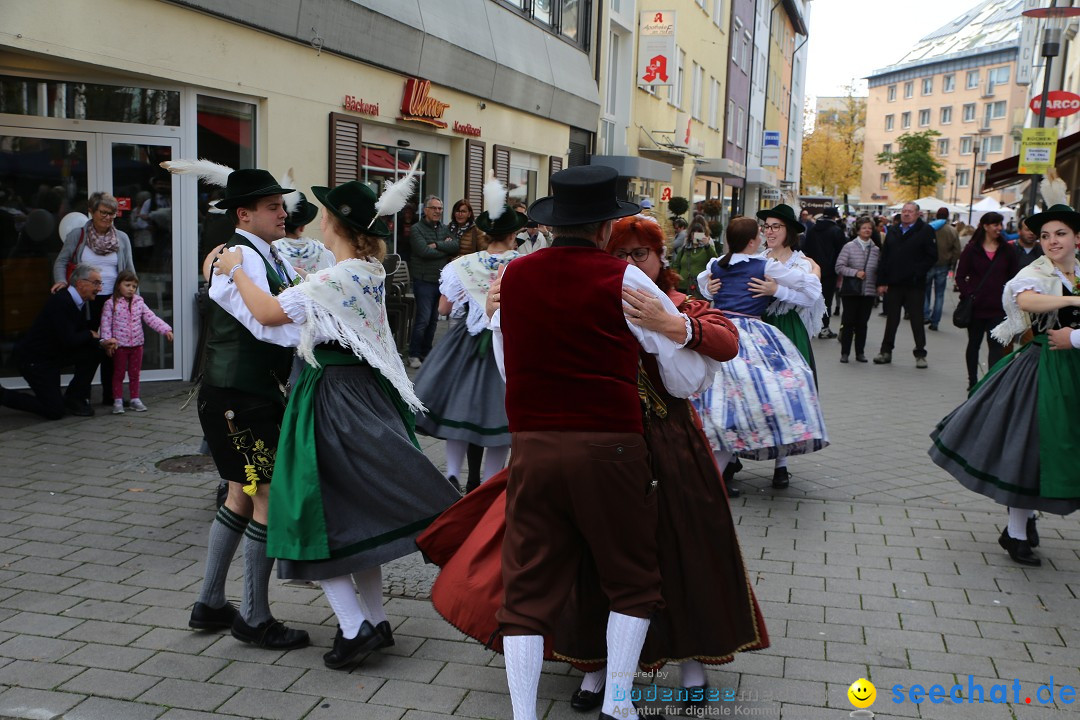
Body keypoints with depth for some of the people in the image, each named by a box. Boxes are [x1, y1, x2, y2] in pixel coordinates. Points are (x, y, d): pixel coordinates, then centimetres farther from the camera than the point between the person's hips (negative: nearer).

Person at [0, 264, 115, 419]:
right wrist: (90, 335, -9)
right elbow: (69, 340, -27)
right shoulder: (60, 301, -25)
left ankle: (75, 399, 9)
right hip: (34, 359, -9)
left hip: (53, 354, 9)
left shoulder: (80, 304, 3)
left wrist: (100, 342, -11)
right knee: (54, 412, -10)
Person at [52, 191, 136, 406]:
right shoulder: (77, 236, 2)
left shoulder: (122, 238, 8)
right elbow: (61, 261, 5)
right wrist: (61, 281, -13)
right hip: (87, 300, -2)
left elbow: (130, 270, 9)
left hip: (114, 300, 2)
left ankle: (110, 394, 15)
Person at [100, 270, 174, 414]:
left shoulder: (139, 303, 4)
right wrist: (108, 341, -17)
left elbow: (151, 318, -1)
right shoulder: (111, 304, -6)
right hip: (119, 345, -3)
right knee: (118, 374, 5)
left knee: (135, 374, 12)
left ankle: (135, 399, 21)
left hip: (137, 344, 3)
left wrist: (165, 329, -13)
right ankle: (117, 401, 11)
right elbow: (106, 324, -8)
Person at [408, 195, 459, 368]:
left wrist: (437, 245, -13)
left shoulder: (444, 229, 14)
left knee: (433, 319, 11)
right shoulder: (417, 229, -4)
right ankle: (414, 355, -1)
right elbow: (425, 251, -18)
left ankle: (426, 353, 20)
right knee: (423, 319, -10)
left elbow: (456, 245, -3)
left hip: (442, 280, 6)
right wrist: (446, 248, -5)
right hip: (424, 280, -6)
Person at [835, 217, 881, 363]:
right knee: (848, 322, 2)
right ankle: (845, 352, 11)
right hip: (851, 290, -2)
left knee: (862, 323, 8)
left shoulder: (876, 250, 4)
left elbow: (878, 270, 12)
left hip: (869, 291, 3)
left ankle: (860, 352, 17)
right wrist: (855, 272, -16)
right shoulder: (849, 247, -4)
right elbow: (839, 267, -6)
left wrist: (879, 285, -1)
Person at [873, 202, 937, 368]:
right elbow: (884, 258, 9)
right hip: (893, 284, 4)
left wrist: (917, 273, -15)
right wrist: (881, 281, 3)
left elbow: (932, 257, -7)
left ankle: (920, 355, 11)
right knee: (891, 319, 11)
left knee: (917, 320, 3)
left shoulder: (926, 231, -3)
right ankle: (886, 352, 19)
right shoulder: (893, 231, 11)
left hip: (914, 285, -4)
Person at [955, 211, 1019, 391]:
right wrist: (968, 294, -11)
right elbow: (960, 276, 0)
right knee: (974, 344, 12)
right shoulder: (972, 249, 0)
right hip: (976, 306, 0)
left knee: (996, 345, -7)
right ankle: (973, 381, 24)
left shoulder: (1007, 250, 4)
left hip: (998, 307, 0)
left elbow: (1013, 276, 6)